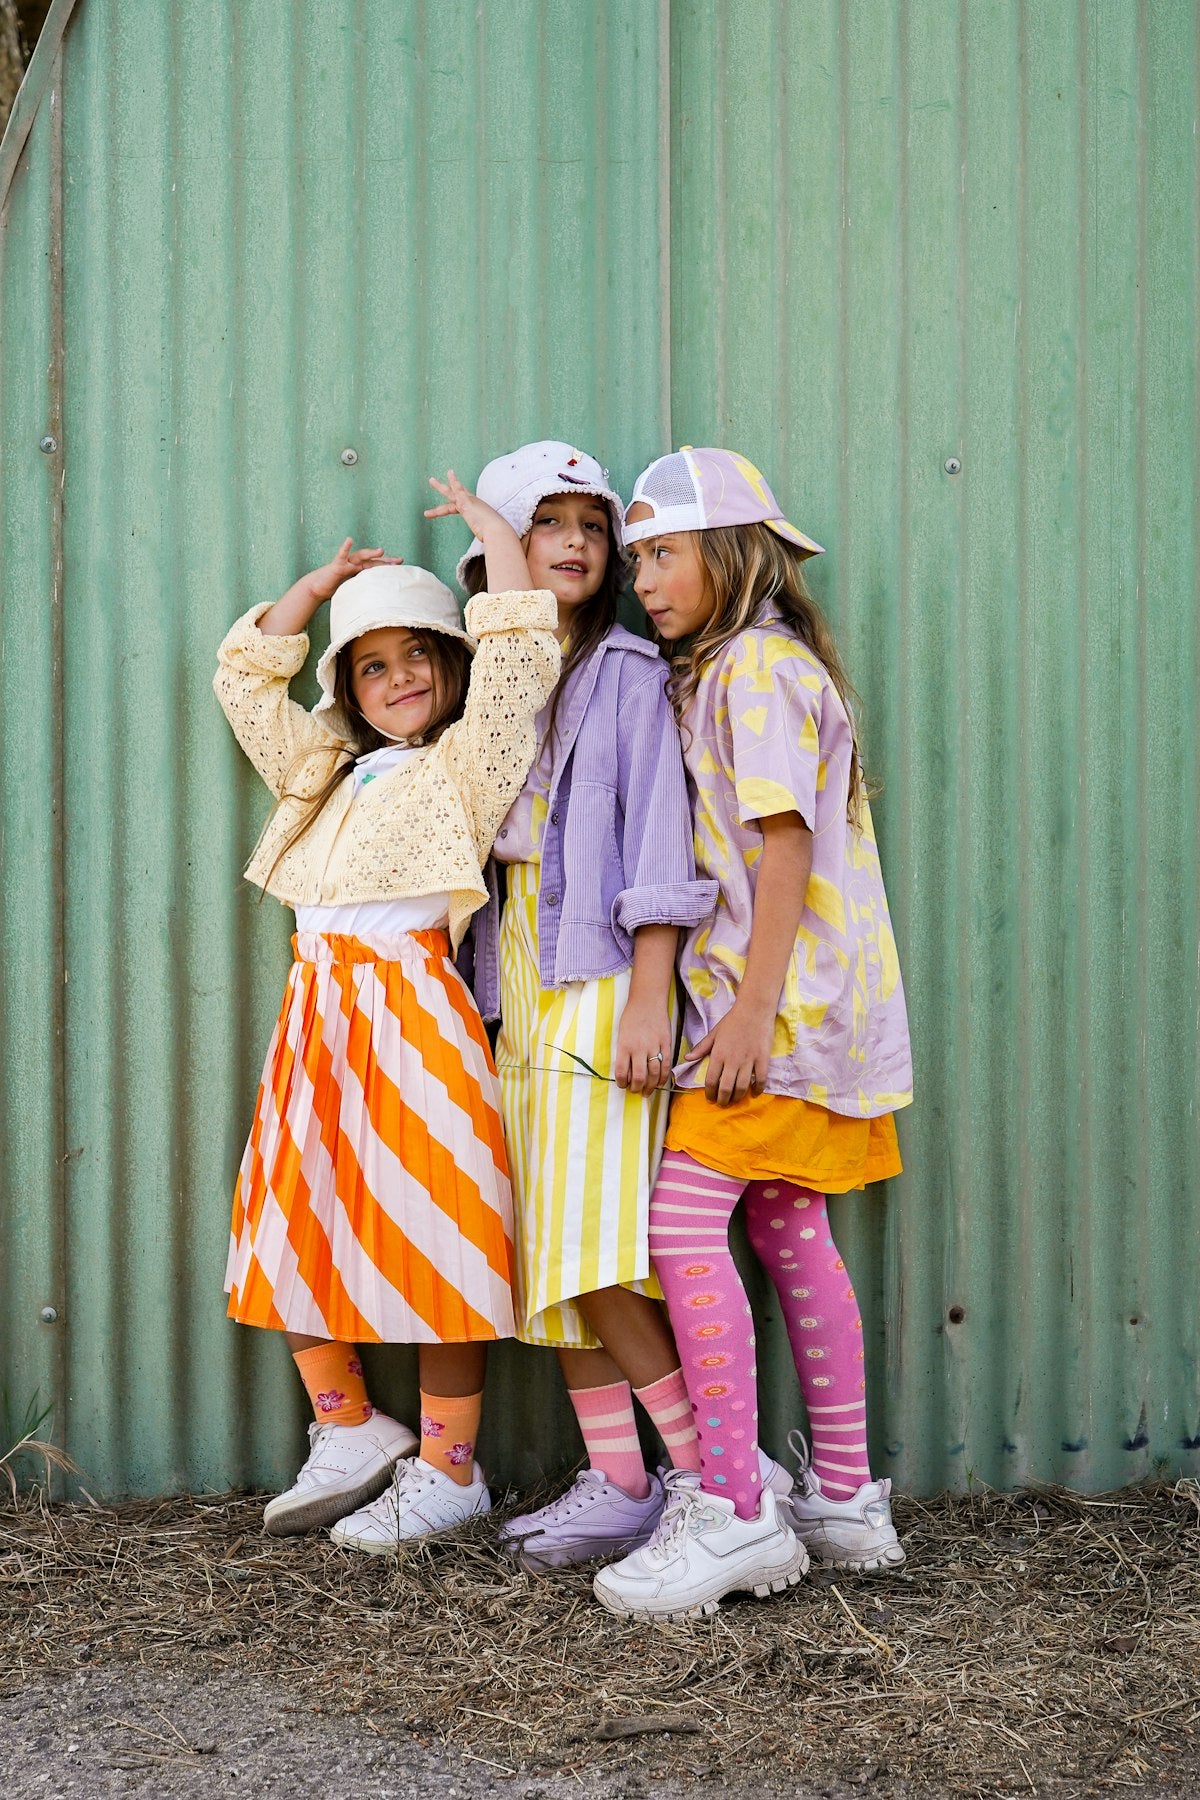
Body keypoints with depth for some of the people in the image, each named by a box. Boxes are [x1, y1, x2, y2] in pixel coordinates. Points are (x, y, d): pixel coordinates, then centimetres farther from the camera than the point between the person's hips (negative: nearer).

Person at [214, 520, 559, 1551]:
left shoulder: (469, 761, 4)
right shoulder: (330, 772, 22)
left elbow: (517, 649, -8)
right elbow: (246, 681, 29)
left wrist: (495, 527, 4)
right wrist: (318, 585, 26)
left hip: (411, 1011, -7)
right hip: (317, 1012, 7)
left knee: (429, 1247, -3)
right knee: (291, 1234, 8)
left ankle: (448, 1472, 8)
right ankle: (351, 1431, 24)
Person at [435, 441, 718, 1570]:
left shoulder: (628, 674, 0)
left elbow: (656, 839, -8)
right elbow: (479, 844, 16)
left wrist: (649, 1001, -15)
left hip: (600, 975, -6)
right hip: (518, 976, 7)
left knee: (589, 1242, -14)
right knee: (547, 1247, 4)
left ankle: (715, 1471, -3)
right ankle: (617, 1484, 11)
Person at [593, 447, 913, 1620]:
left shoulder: (758, 667, -11)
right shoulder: (719, 675, 19)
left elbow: (786, 846, -18)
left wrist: (752, 1010, -23)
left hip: (784, 997, -10)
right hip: (803, 1004, 10)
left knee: (683, 1219, -15)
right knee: (789, 1233, 12)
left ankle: (734, 1512, -13)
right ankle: (844, 1499, 20)